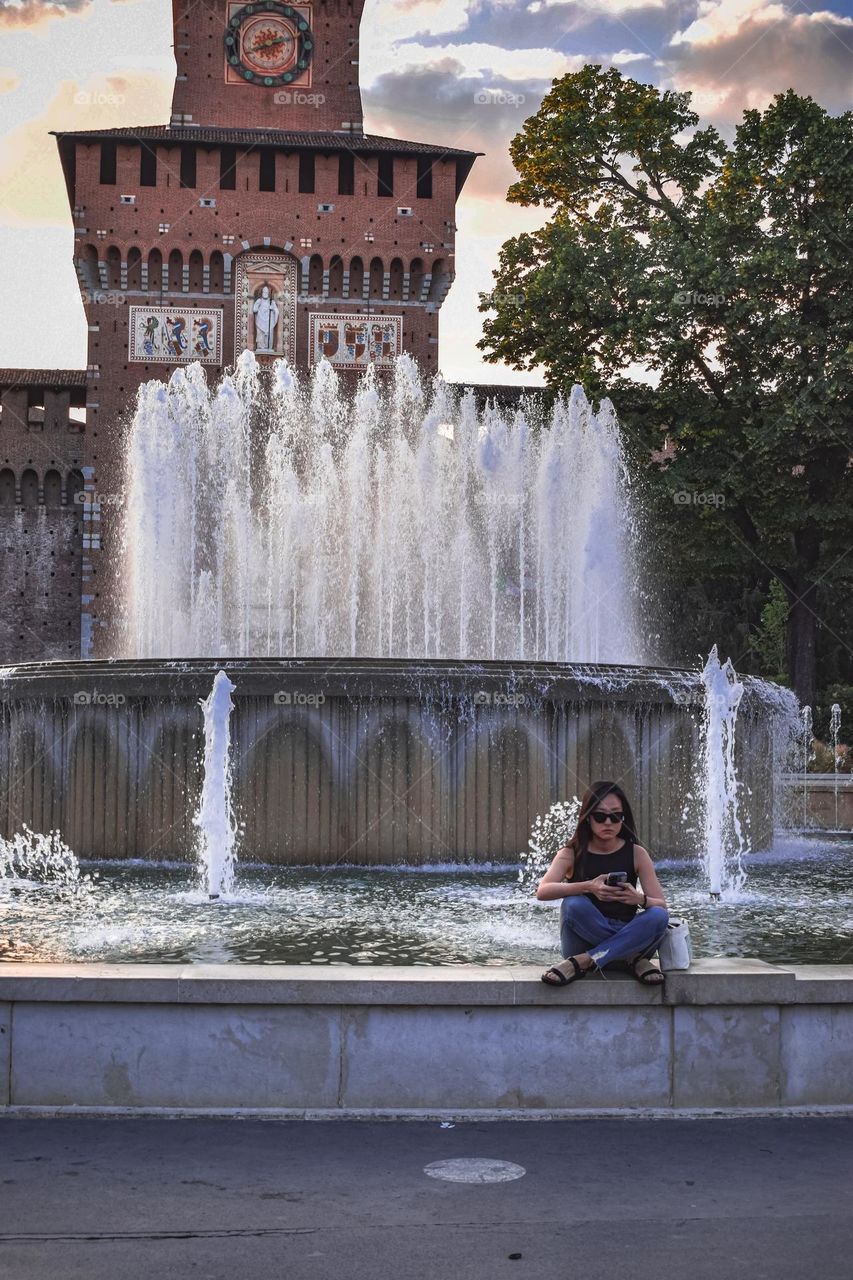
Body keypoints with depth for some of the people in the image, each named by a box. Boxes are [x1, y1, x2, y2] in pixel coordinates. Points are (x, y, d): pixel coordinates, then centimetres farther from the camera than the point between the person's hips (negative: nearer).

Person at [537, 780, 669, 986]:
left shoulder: (637, 854, 4)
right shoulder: (571, 854, 0)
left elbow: (661, 905, -2)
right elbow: (542, 891, -18)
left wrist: (640, 899, -26)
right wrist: (588, 887, -33)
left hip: (625, 936, 1)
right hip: (582, 941, -1)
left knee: (658, 917, -28)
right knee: (574, 905, -32)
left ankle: (582, 962, -26)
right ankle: (633, 959, -19)